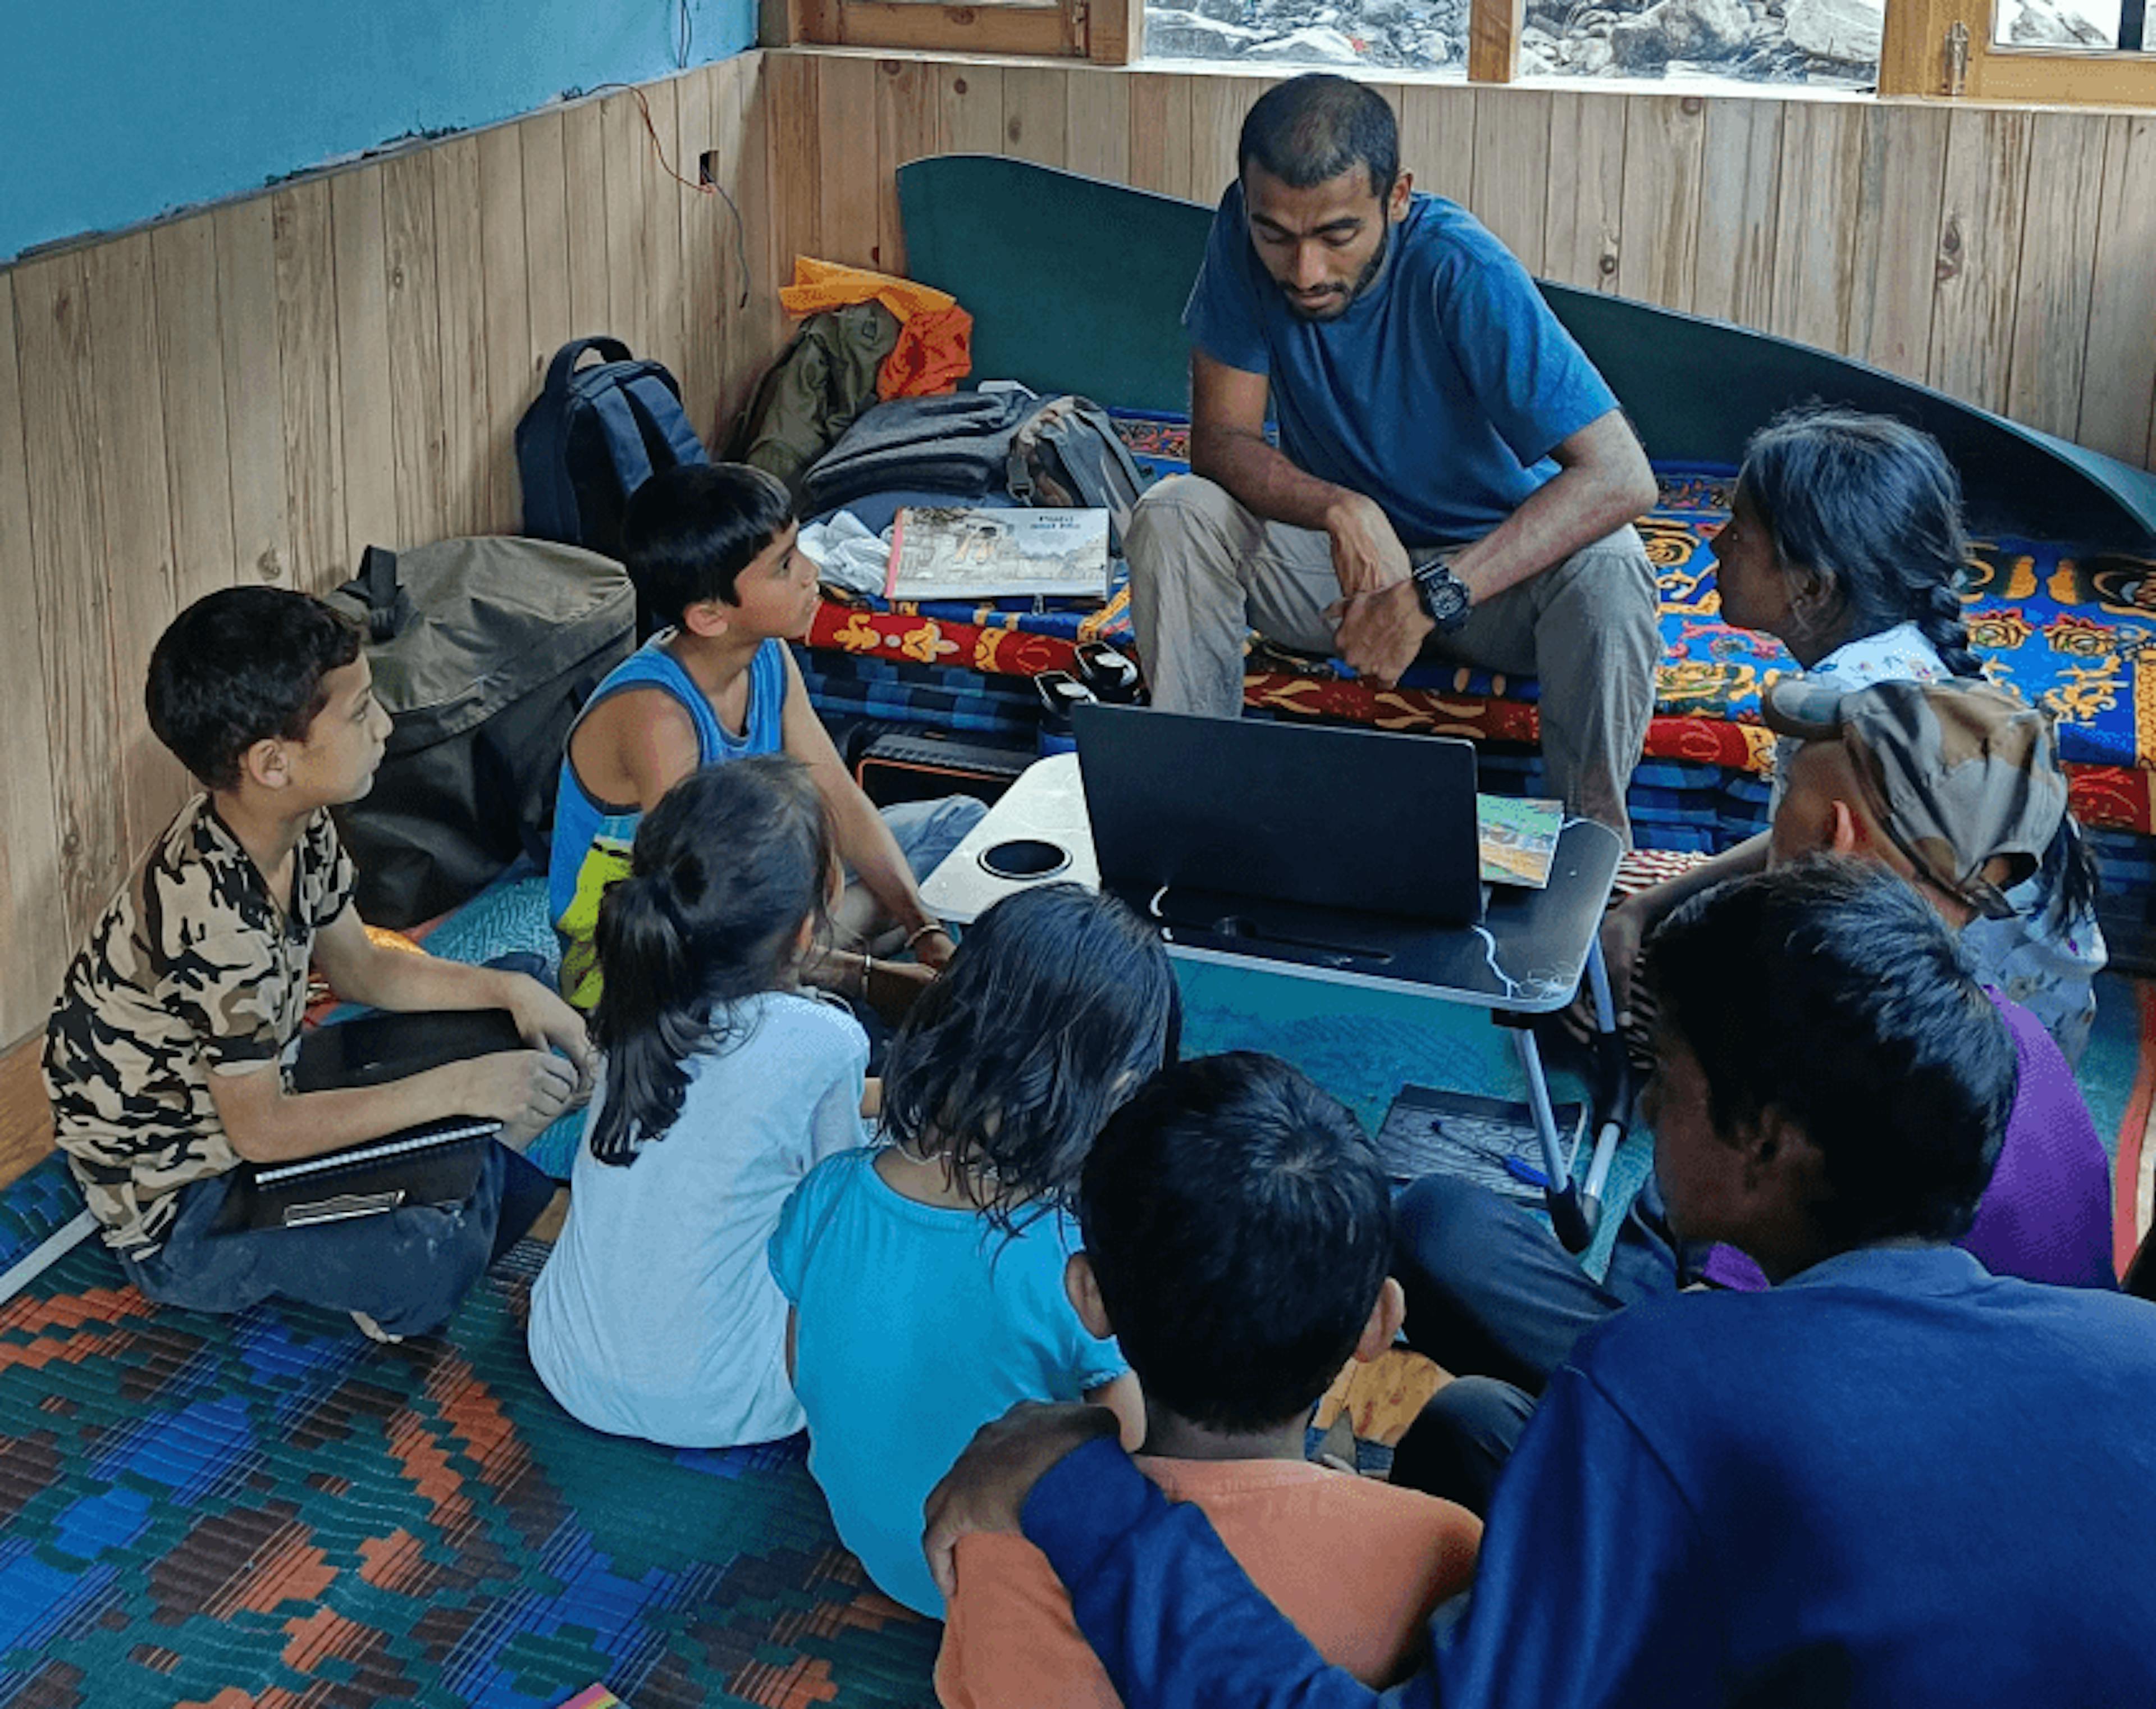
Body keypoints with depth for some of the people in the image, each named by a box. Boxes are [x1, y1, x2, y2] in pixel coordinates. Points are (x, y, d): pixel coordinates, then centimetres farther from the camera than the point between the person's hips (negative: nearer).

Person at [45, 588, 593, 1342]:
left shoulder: (300, 829, -8)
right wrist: (457, 1089, -26)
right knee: (428, 1265, -31)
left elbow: (361, 969, 8)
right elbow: (260, 1130, -27)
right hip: (176, 1212, -8)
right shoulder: (214, 918, -35)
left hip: (253, 1105, 8)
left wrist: (510, 989, -5)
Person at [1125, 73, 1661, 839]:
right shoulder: (1246, 235, -18)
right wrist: (1339, 510, -35)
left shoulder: (1463, 272, -28)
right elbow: (1219, 438, -15)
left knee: (1607, 569, -34)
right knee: (1174, 515, -23)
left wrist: (1432, 595, -42)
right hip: (1339, 550, 3)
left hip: (1492, 560, -3)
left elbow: (1622, 477, -34)